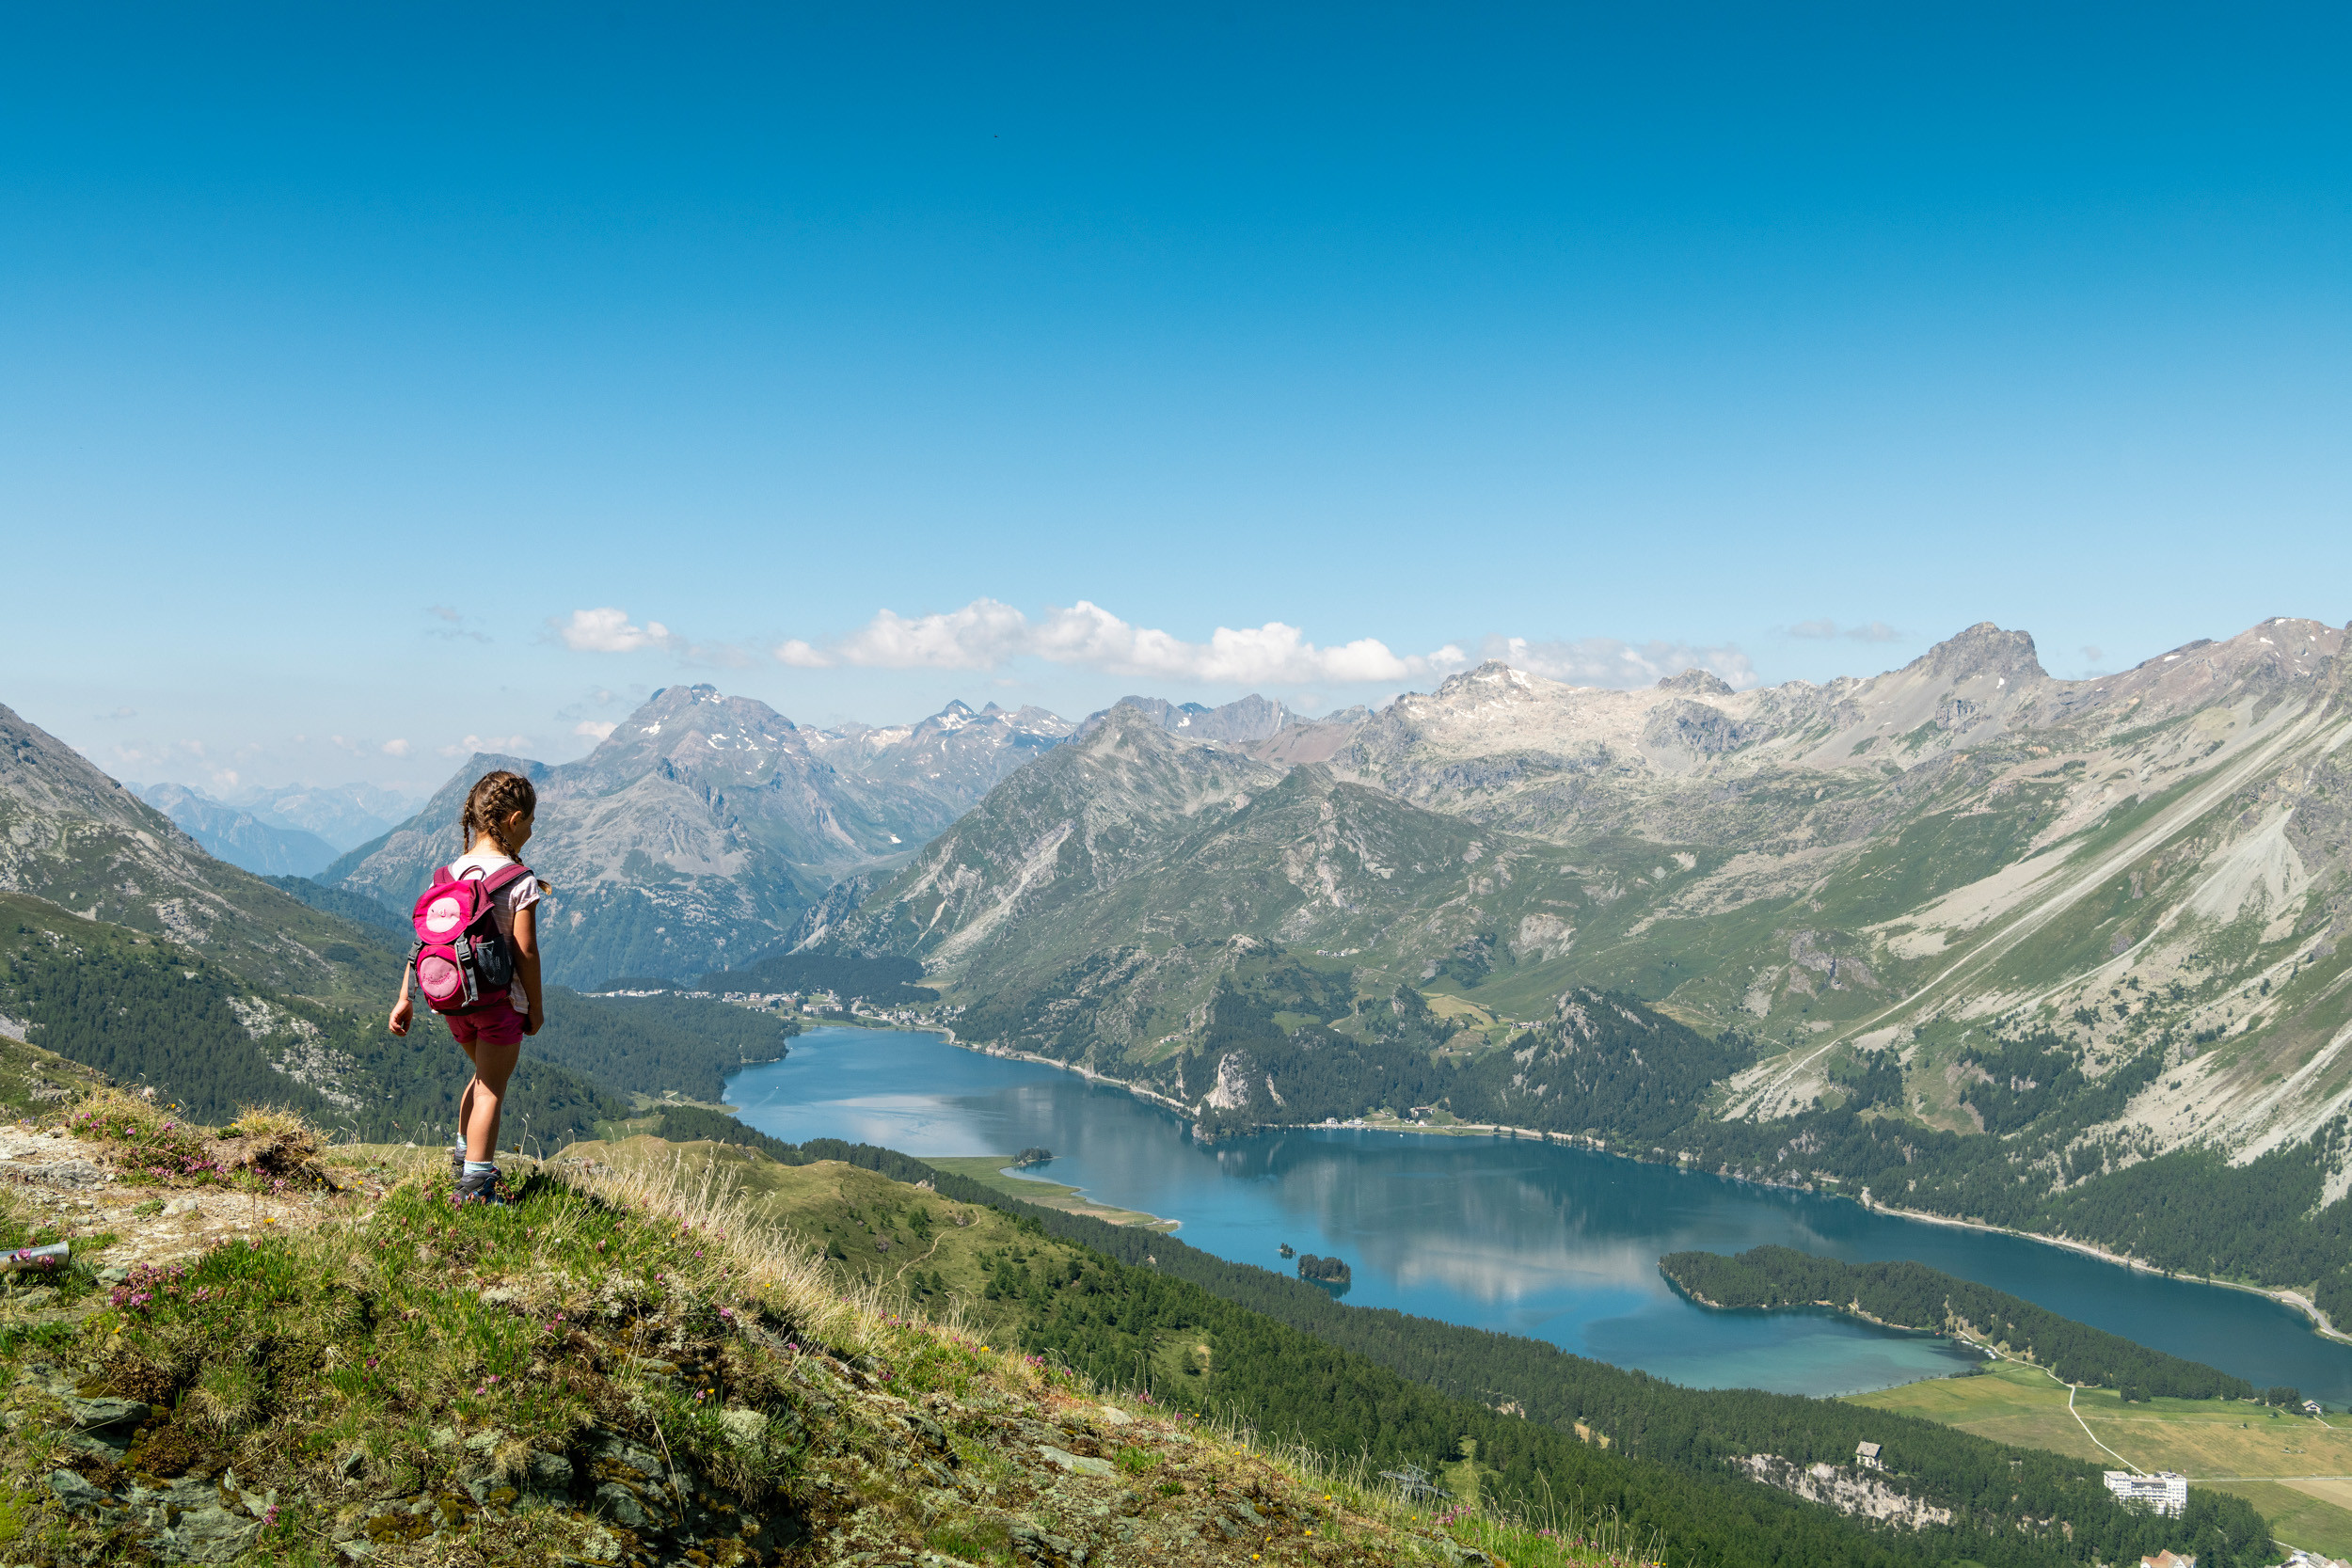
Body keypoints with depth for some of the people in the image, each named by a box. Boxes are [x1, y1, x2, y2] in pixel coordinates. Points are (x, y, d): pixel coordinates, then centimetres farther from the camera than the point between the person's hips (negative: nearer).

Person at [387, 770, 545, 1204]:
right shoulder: (520, 881, -15)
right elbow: (525, 951, -14)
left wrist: (405, 999, 5)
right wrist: (535, 1007, -4)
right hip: (502, 998, -6)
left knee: (483, 1075, 27)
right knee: (491, 1088, 5)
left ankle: (464, 1157, 37)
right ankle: (475, 1185, 5)